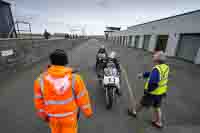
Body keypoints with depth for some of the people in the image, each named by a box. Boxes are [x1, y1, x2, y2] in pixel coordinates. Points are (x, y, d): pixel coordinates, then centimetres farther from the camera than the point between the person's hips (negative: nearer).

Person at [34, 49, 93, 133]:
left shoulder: (41, 79, -21)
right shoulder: (74, 78, -28)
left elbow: (39, 100, -7)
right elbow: (82, 97, -18)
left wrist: (43, 114, 12)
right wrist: (88, 111, -1)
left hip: (52, 115, 3)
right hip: (69, 114, -2)